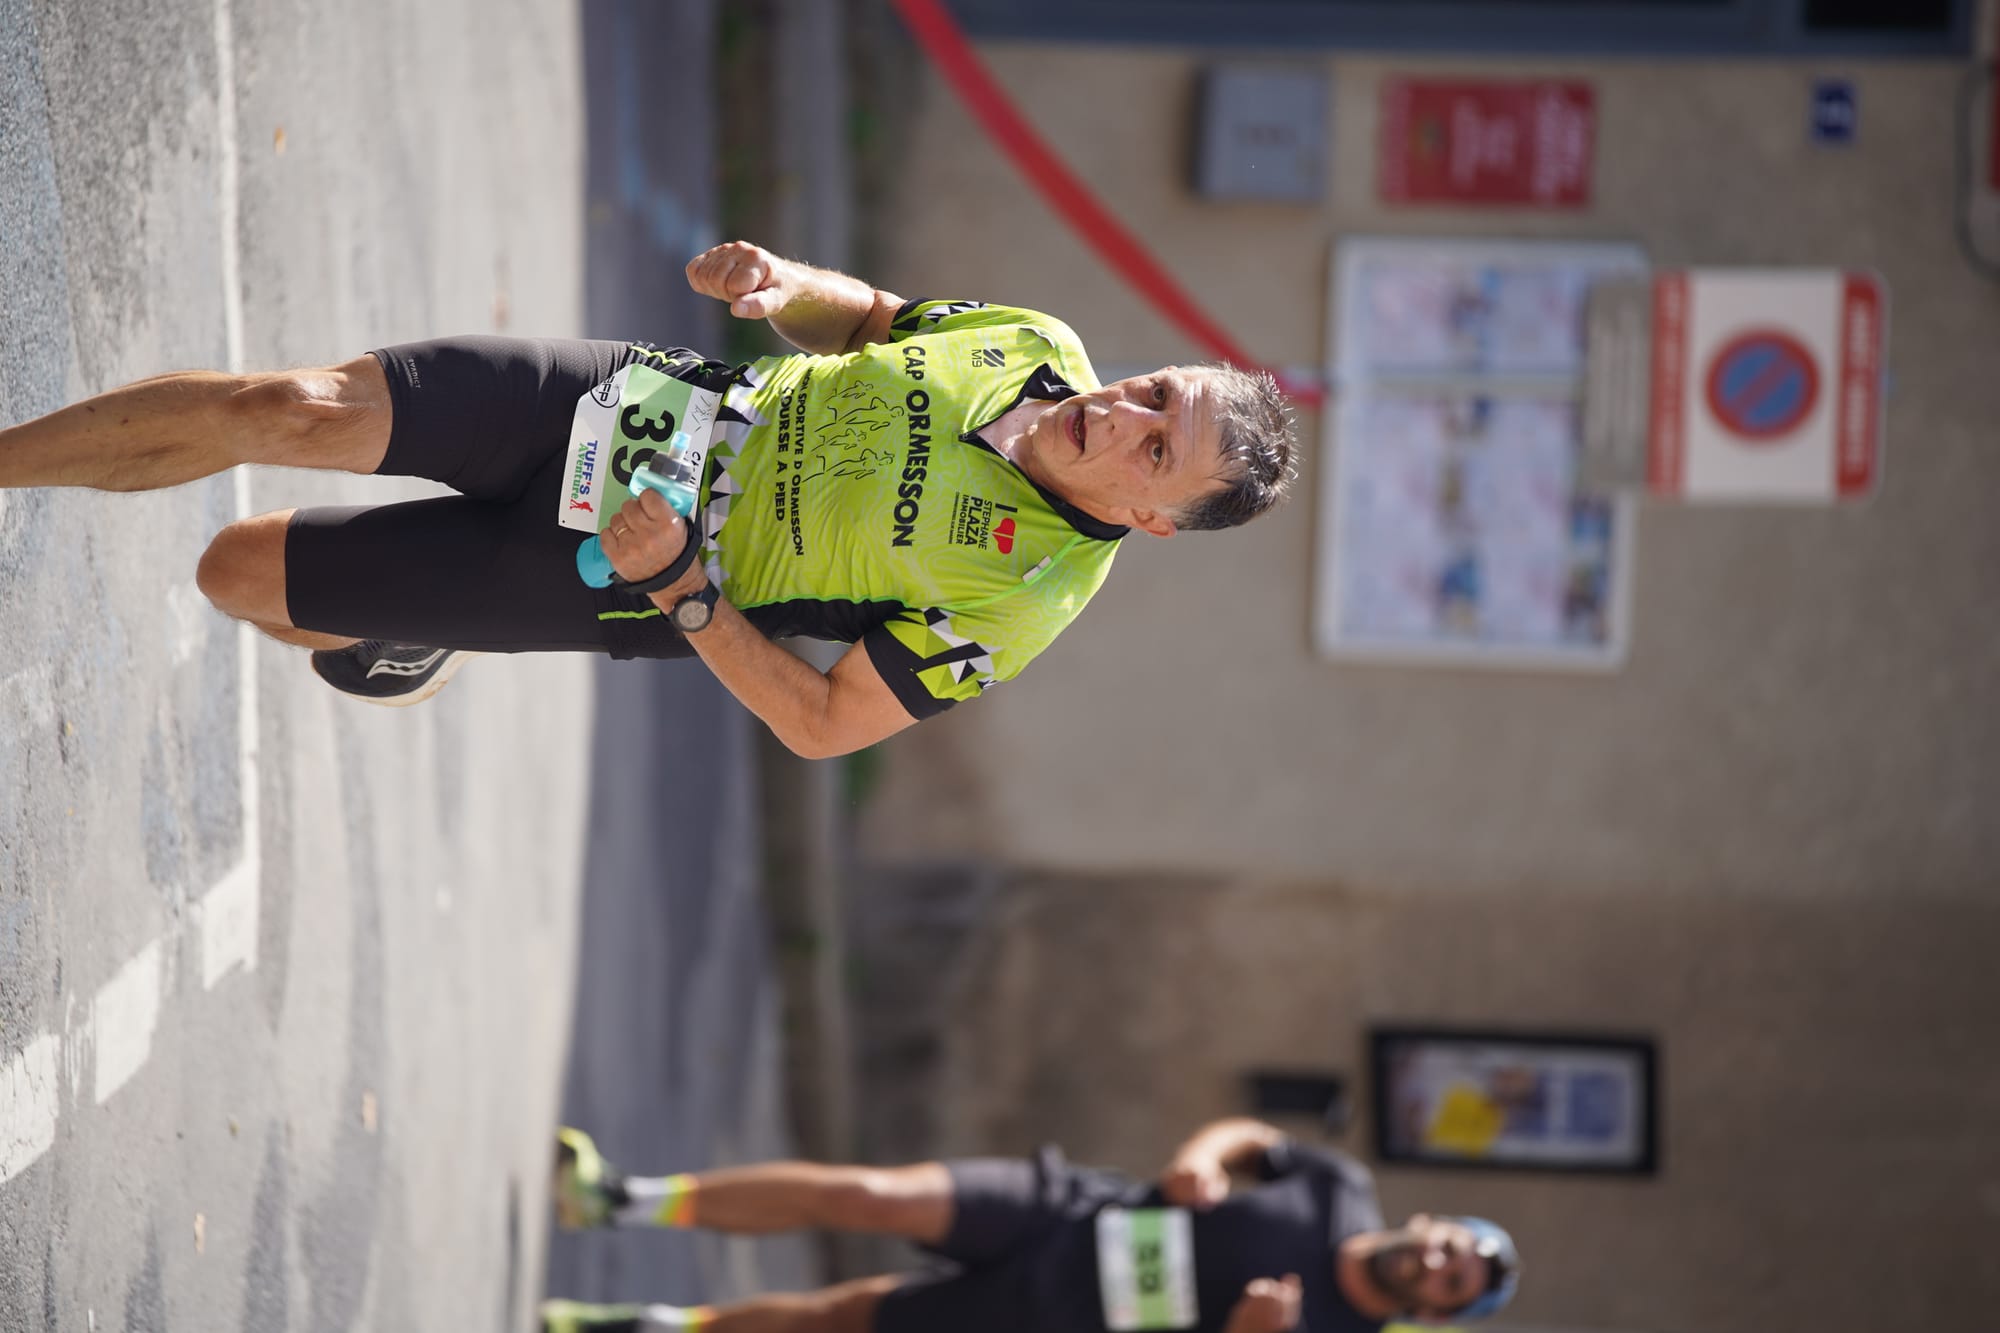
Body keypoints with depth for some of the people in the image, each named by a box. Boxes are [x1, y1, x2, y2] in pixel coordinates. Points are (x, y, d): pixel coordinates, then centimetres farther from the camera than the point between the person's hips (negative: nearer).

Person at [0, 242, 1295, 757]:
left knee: (242, 569, -7)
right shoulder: (1042, 348, -6)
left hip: (598, 577, -4)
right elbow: (867, 320, 12)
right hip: (628, 397, 4)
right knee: (293, 409, -10)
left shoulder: (1018, 601, -23)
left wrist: (679, 590, -26)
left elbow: (822, 724, -18)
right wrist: (781, 285, -10)